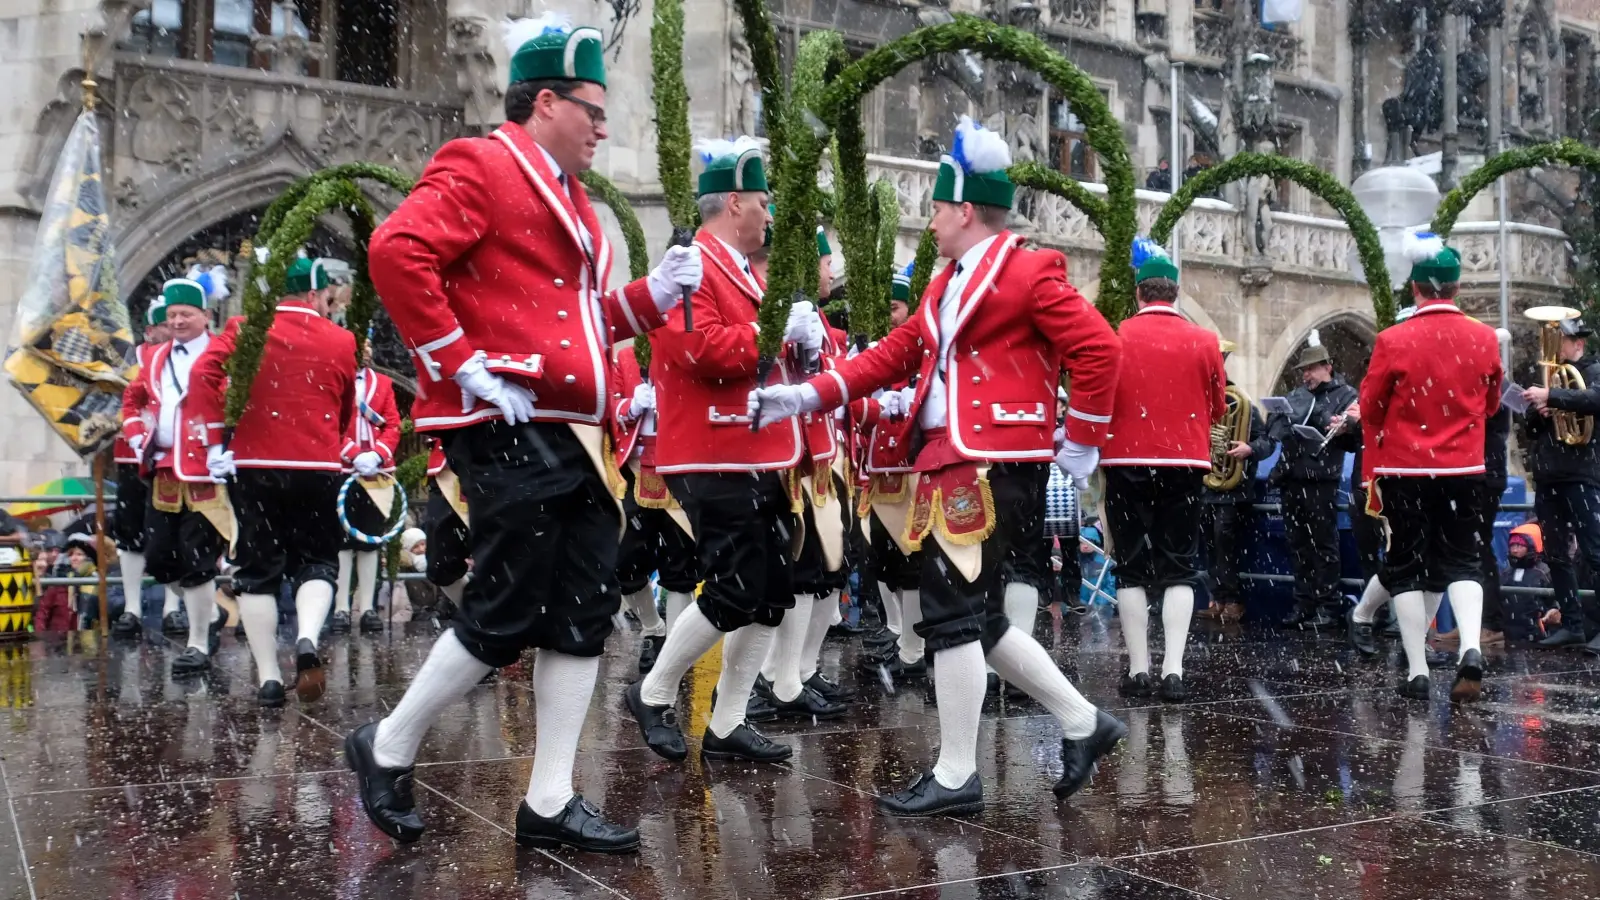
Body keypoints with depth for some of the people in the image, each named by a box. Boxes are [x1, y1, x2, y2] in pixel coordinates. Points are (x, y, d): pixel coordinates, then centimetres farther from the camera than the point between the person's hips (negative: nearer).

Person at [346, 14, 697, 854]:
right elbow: (394, 251, -19)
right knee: (506, 613, -5)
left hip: (572, 434, 9)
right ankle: (388, 747, 17)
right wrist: (459, 362, -20)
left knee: (585, 611, 5)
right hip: (509, 432, -9)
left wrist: (656, 292, 9)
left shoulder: (566, 196, 22)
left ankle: (550, 802, 12)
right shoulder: (479, 168, -6)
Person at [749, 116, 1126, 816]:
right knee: (979, 618, 13)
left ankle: (955, 776, 4)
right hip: (950, 463, 9)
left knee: (953, 615, -7)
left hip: (993, 466, -9)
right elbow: (895, 354, 17)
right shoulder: (946, 284, 20)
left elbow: (1098, 348, -8)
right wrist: (809, 396, 8)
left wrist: (1082, 441, -5)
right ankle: (1083, 724, 26)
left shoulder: (1029, 272, -6)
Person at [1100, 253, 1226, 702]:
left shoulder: (1115, 339, -5)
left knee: (1131, 568, 7)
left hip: (1128, 463, -1)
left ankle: (1139, 670, 6)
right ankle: (1173, 669, -3)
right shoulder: (1204, 341, 0)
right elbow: (1218, 407, 8)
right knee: (1179, 568, 7)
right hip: (1184, 463, 1)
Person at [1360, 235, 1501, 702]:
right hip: (1464, 469, 2)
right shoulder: (1485, 339, -3)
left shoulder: (1393, 340, -13)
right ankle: (1470, 649, -11)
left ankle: (1418, 673, 6)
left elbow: (1370, 409, -2)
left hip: (1405, 470, -2)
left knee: (1407, 568, 7)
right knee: (1461, 561, 12)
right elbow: (1490, 404, 12)